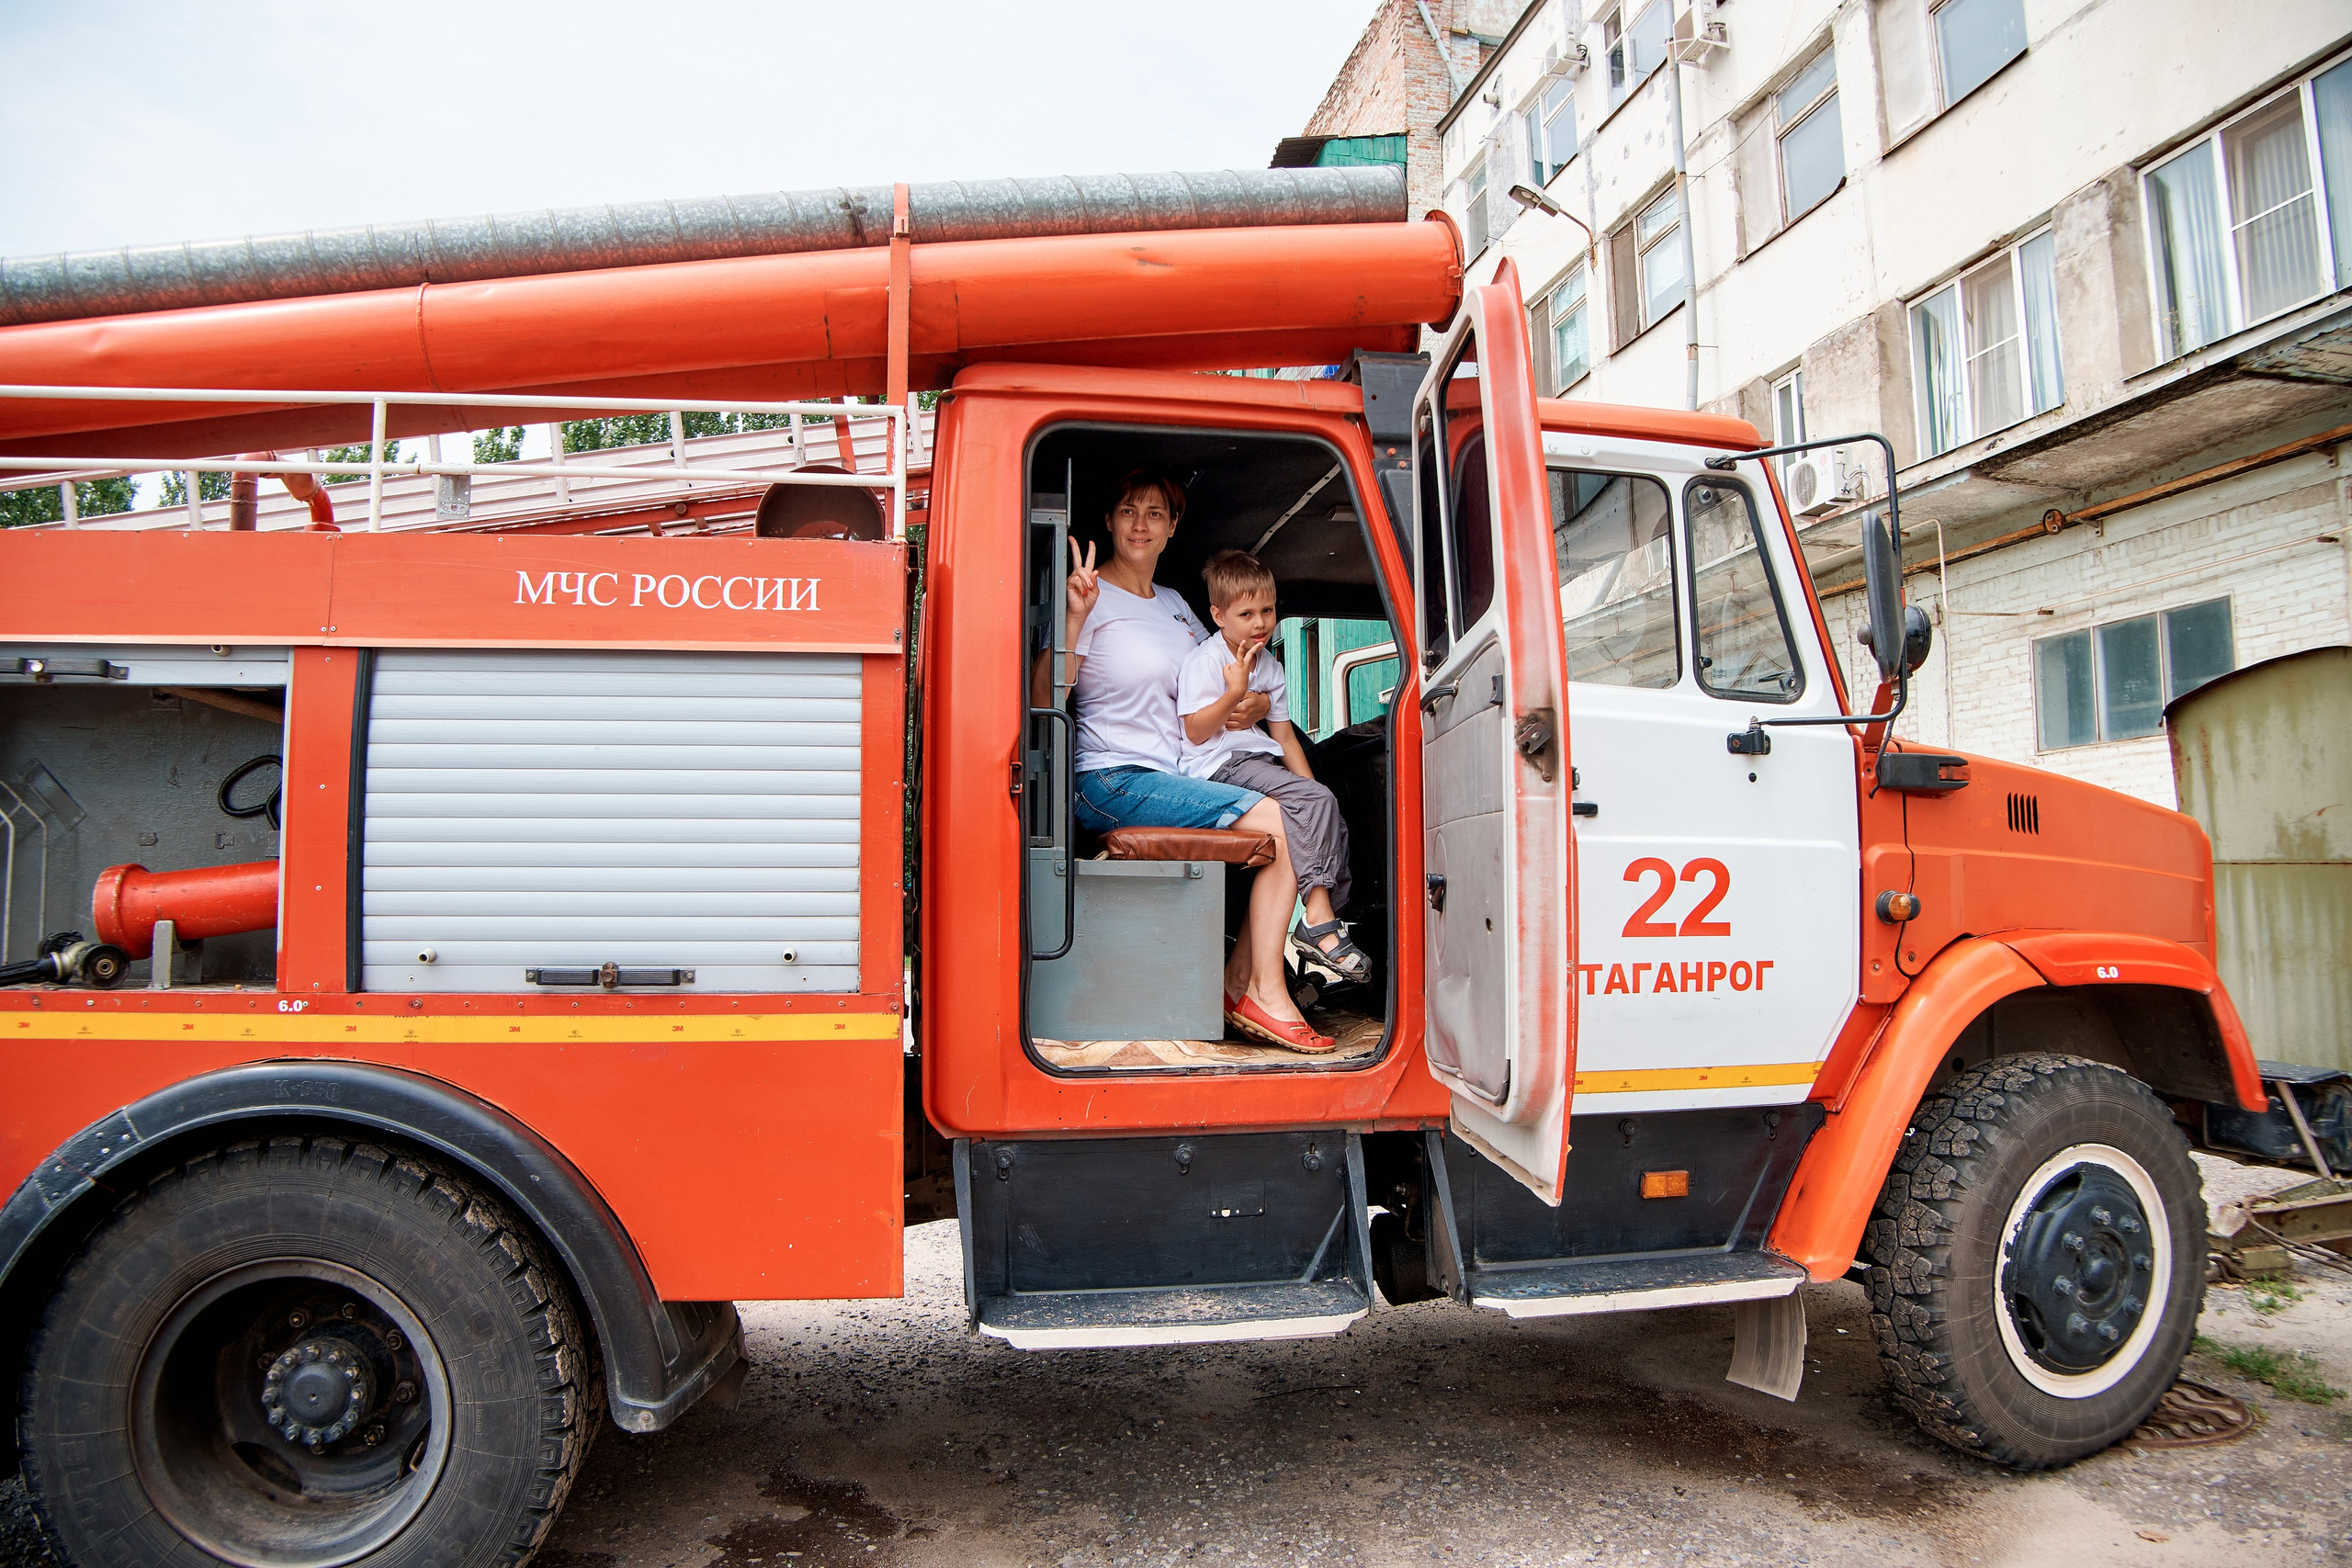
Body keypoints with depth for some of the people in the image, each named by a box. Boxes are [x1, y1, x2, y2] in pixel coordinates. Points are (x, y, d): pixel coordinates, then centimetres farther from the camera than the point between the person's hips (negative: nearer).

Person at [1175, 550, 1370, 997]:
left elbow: (1284, 735, 19)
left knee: (1333, 821, -8)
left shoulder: (1270, 667, 18)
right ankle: (1318, 922, -27)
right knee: (1316, 802, -26)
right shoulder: (1203, 661, -6)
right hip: (1220, 766, -8)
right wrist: (1234, 692, -19)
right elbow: (1196, 732, -12)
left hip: (1261, 759, 9)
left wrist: (1309, 783, 10)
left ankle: (1330, 916, -5)